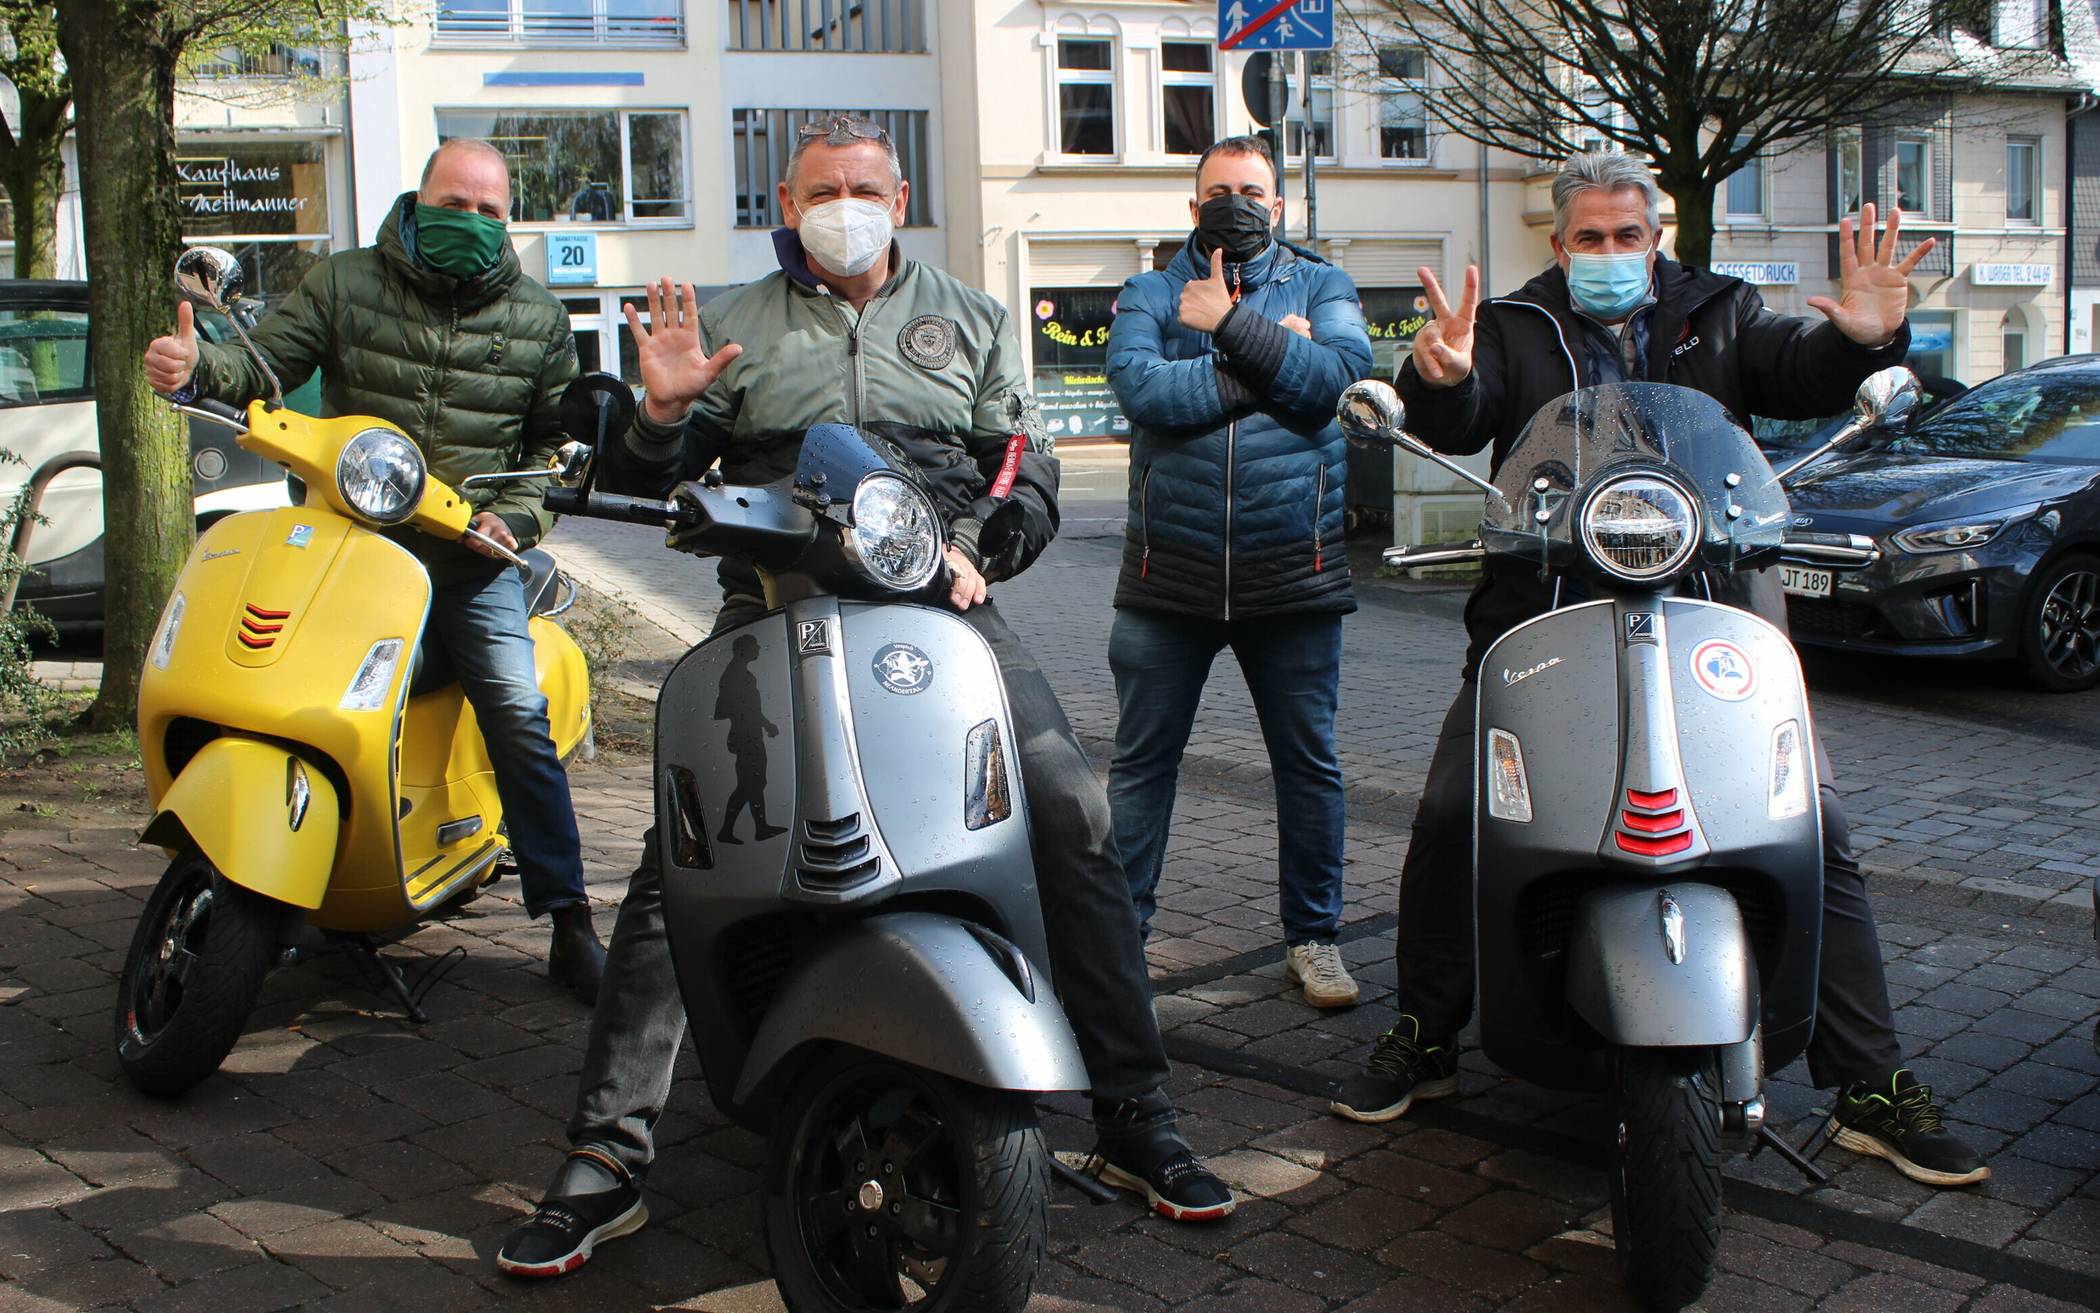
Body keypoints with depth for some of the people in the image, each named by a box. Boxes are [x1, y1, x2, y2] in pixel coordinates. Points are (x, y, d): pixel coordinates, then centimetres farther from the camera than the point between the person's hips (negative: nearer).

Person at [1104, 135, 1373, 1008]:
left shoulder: (1321, 288, 10)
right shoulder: (1149, 295, 9)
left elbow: (1340, 376, -11)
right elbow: (1140, 386, -12)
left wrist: (1232, 325, -12)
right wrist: (1269, 355, -12)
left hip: (1293, 573, 0)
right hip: (1169, 574, 0)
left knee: (1309, 763, 9)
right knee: (1139, 762, 6)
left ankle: (1312, 934, 23)